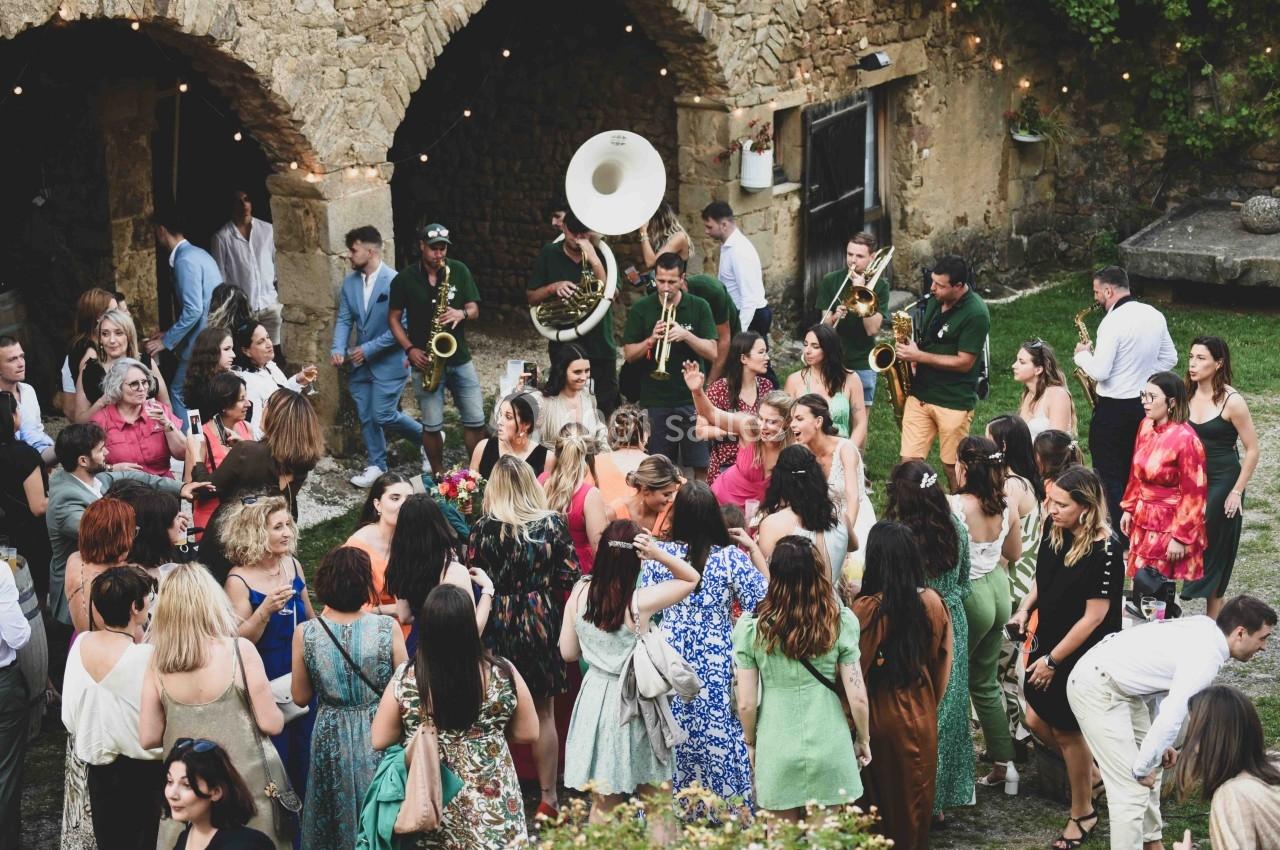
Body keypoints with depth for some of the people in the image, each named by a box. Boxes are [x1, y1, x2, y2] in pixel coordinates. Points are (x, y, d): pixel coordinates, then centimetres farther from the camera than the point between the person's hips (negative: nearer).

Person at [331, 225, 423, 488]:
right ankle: (376, 464, 24)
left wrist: (369, 349, -19)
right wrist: (338, 348, -12)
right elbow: (344, 319, 5)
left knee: (383, 416, -7)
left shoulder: (394, 282, -18)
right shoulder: (350, 282, 3)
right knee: (366, 417, 9)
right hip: (360, 362, 6)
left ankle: (428, 437, 16)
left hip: (389, 361, -6)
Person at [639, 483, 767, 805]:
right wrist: (754, 549, 3)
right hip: (718, 667, -2)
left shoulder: (659, 554, -4)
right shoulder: (731, 557, -9)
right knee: (719, 743, 6)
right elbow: (764, 600, -4)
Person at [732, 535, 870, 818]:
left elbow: (746, 703, -5)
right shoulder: (841, 622, -7)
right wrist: (863, 740, 12)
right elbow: (857, 697, -5)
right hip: (830, 750, 0)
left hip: (775, 750, 0)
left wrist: (751, 743, 13)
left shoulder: (751, 627, -8)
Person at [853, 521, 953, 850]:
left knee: (879, 796, 14)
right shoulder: (932, 602, -10)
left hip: (879, 717, -3)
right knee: (915, 798, 19)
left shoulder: (867, 609, -22)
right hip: (921, 719, 3)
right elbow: (944, 664, 1)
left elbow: (855, 673, -16)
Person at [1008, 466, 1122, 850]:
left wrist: (1053, 660, -17)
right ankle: (1088, 770, 41)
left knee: (1067, 730, 8)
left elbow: (1094, 616, -22)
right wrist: (1024, 610, -6)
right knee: (1037, 720, 14)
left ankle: (1082, 813, 29)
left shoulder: (1103, 550, -27)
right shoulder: (1054, 533, -7)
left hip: (1082, 655, -7)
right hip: (1049, 643, 7)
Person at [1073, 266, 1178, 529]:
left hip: (1114, 410, -8)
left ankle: (1119, 534, -1)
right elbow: (1169, 358, 13)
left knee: (1110, 476, 1)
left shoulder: (1113, 322, -20)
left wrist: (1083, 355, -4)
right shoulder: (1155, 316, 4)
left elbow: (1099, 372, -22)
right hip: (1145, 405, 8)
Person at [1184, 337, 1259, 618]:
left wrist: (1237, 492, -12)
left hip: (1222, 480, -5)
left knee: (1214, 549, 2)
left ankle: (1213, 622, 13)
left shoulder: (1232, 402, -15)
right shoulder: (1187, 395, 0)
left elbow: (1253, 450, -10)